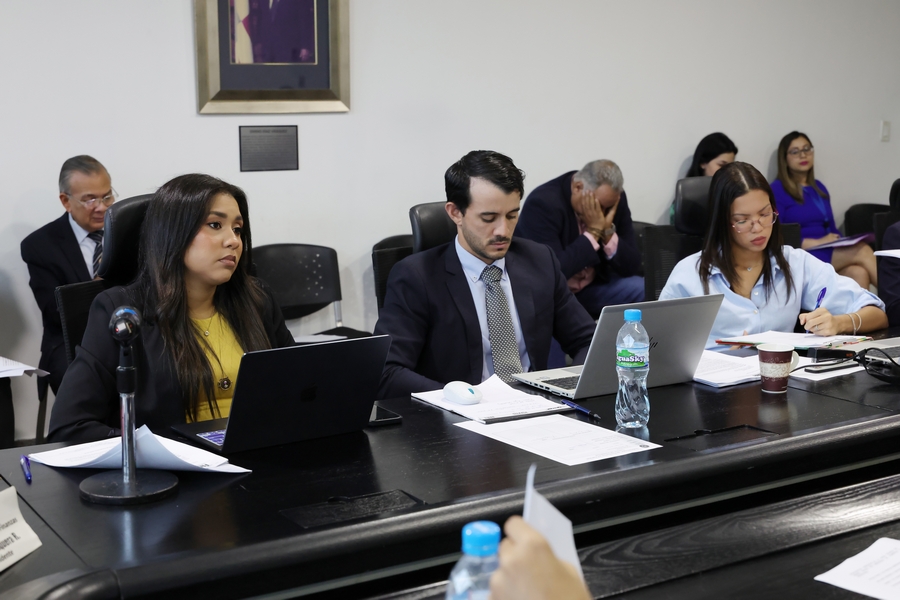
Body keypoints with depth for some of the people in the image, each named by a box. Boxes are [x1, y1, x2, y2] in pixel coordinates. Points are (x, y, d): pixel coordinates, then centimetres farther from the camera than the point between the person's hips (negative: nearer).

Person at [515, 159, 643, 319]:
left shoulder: (614, 200, -7)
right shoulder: (543, 203, -24)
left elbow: (632, 267, -6)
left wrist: (608, 232, -22)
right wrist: (593, 232, -28)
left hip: (592, 287, 6)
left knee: (644, 290, -14)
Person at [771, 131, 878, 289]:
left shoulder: (819, 188, 20)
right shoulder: (777, 190, -3)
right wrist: (818, 242, -16)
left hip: (828, 253, 6)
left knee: (858, 273, -27)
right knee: (862, 251, -24)